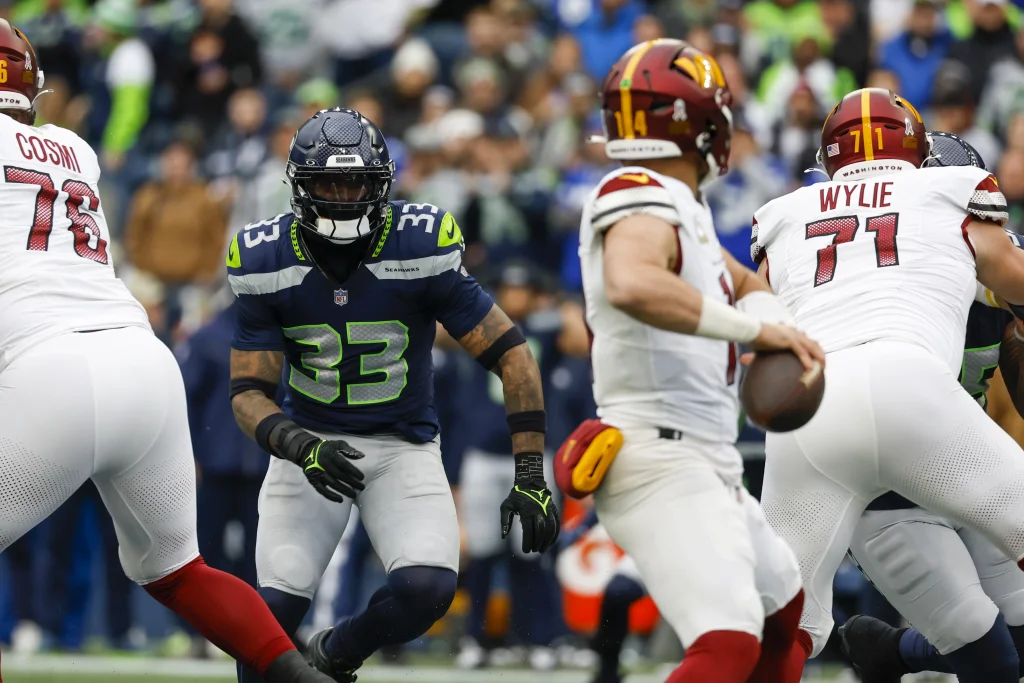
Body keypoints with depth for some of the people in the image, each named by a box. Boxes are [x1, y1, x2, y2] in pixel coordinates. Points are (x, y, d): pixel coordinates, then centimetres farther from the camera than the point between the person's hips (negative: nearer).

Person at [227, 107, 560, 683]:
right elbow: (249, 391, -10)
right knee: (277, 605, -15)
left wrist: (531, 478, -18)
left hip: (405, 445, -1)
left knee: (428, 588, -22)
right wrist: (301, 448, -32)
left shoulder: (421, 249, -18)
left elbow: (510, 354, -13)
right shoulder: (267, 262, -13)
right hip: (311, 440, 1)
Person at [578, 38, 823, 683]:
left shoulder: (682, 209, 15)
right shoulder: (645, 206, -15)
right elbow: (631, 285, -38)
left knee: (784, 606, 30)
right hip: (660, 460, -11)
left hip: (705, 467, 11)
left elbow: (747, 287, 28)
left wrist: (778, 337, 4)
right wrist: (754, 328, -31)